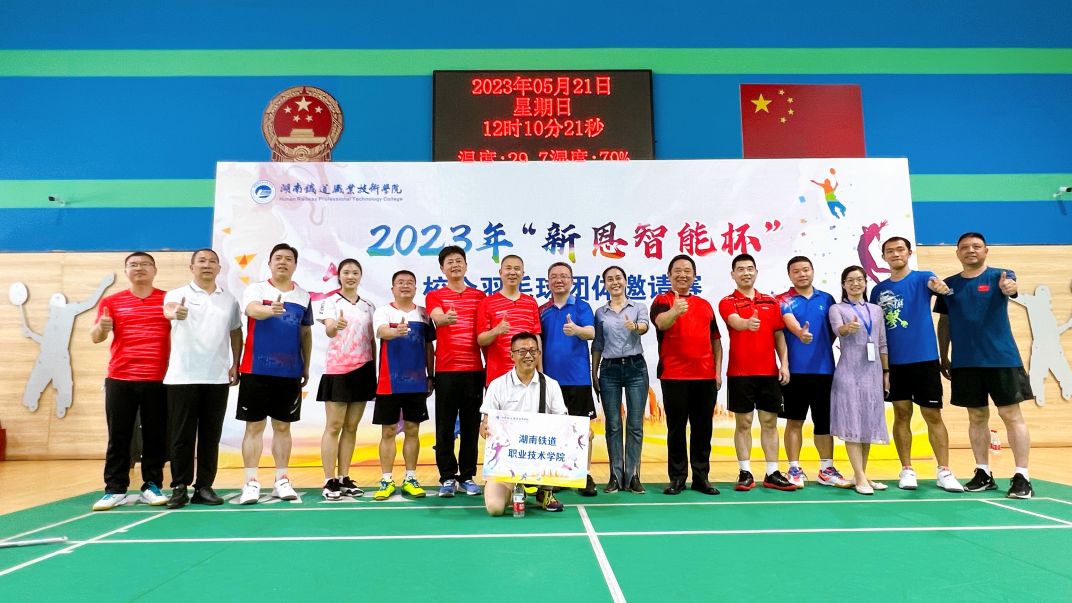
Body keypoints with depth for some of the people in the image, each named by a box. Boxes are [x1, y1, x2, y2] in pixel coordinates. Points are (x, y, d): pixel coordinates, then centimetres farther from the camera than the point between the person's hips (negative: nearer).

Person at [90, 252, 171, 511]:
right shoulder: (112, 301, 9)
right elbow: (95, 338, 4)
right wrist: (101, 327, -20)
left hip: (158, 380, -1)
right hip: (120, 379, 1)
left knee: (155, 436, 4)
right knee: (118, 436, 4)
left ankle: (152, 487, 13)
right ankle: (115, 490, 11)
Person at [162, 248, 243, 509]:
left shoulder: (229, 300, 11)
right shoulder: (178, 294, 0)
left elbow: (236, 333, 18)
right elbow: (168, 309, -23)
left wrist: (236, 364, 8)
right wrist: (175, 312, -47)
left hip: (218, 378, 3)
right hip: (183, 377, -3)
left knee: (211, 436, 7)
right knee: (182, 436, 2)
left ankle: (204, 487, 15)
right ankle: (180, 488, 12)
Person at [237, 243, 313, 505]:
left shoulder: (304, 296, 9)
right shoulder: (255, 289, -1)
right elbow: (252, 309, -24)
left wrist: (306, 367, 14)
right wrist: (270, 309, -46)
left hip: (290, 373, 3)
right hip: (256, 370, -3)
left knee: (283, 426, 10)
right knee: (254, 426, 2)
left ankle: (282, 480, 18)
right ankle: (251, 482, 9)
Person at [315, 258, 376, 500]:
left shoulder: (368, 306, 11)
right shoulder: (329, 302, -2)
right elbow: (329, 331, -20)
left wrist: (374, 370, 9)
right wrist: (335, 325, -44)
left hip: (363, 370, 4)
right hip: (337, 370, -4)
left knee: (351, 427, 8)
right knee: (333, 427, -2)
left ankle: (344, 479, 15)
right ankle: (329, 481, 3)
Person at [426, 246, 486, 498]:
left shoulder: (480, 296, 12)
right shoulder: (434, 296, 6)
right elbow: (437, 318, -16)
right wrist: (447, 318, -39)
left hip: (474, 369, 2)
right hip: (446, 370, -1)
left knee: (471, 425, 6)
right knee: (445, 425, 2)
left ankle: (467, 477, 15)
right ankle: (447, 478, 12)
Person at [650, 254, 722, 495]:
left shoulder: (705, 304, 16)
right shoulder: (662, 301, 0)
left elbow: (715, 339, 19)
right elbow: (661, 323, -23)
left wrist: (718, 370, 9)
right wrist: (675, 311, -45)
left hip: (706, 376, 4)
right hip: (674, 376, -4)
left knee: (703, 428, 8)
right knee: (677, 428, 3)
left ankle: (701, 477, 18)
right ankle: (677, 478, 12)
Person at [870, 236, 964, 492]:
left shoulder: (921, 278, 0)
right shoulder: (878, 290, 8)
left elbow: (934, 283, -24)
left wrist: (938, 286, -48)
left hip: (924, 358, -2)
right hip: (893, 362, 2)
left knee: (933, 415, 2)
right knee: (901, 415, 8)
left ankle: (944, 471, 11)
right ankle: (907, 470, 17)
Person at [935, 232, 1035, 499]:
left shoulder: (999, 276, 0)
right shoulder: (949, 284, 8)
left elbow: (1010, 288, -24)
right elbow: (944, 323, 12)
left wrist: (1009, 287, -47)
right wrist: (944, 357, 11)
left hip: (1002, 358, -3)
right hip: (965, 362, 3)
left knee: (1011, 415, -1)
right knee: (977, 417, 10)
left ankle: (1022, 477, 5)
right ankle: (983, 473, 19)